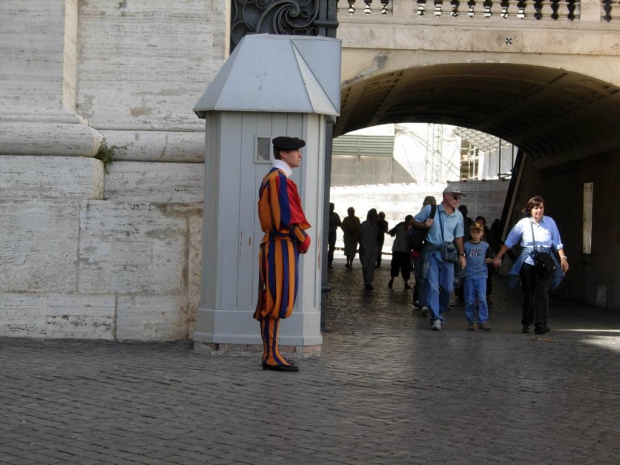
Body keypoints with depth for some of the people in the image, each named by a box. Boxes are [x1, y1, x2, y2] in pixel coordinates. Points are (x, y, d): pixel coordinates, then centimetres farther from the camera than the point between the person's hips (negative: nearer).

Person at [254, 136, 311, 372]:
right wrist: (304, 239, -6)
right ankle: (271, 357, -10)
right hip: (282, 245, -10)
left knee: (273, 302, 10)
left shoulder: (271, 178, 19)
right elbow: (287, 217, -19)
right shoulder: (280, 178, -13)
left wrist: (301, 238, 12)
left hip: (274, 244, 10)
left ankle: (271, 354, 13)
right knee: (277, 301, -10)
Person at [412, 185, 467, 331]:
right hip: (431, 252, -4)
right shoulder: (429, 209, -4)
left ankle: (440, 312, 26)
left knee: (448, 288, 4)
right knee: (432, 286, -10)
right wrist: (424, 225, -13)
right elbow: (414, 221, 8)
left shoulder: (458, 216, 9)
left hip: (448, 253, 4)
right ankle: (436, 319, -11)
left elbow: (458, 237, 16)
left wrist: (461, 254, 7)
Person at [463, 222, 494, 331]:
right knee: (470, 300, 4)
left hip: (481, 276, 0)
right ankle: (471, 321, 14)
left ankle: (483, 321, -6)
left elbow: (490, 259, 13)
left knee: (482, 299, -10)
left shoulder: (485, 246, 8)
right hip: (469, 276, 0)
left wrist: (489, 261, -8)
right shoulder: (466, 246, 5)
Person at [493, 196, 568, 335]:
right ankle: (526, 323, 21)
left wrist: (563, 258, 1)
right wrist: (498, 257, 6)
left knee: (542, 292, -12)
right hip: (528, 262, 0)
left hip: (545, 263, 0)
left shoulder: (550, 222, 5)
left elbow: (557, 243, 10)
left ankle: (540, 324, -16)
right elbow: (509, 242, 8)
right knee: (528, 293, 7)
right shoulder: (523, 223, 4)